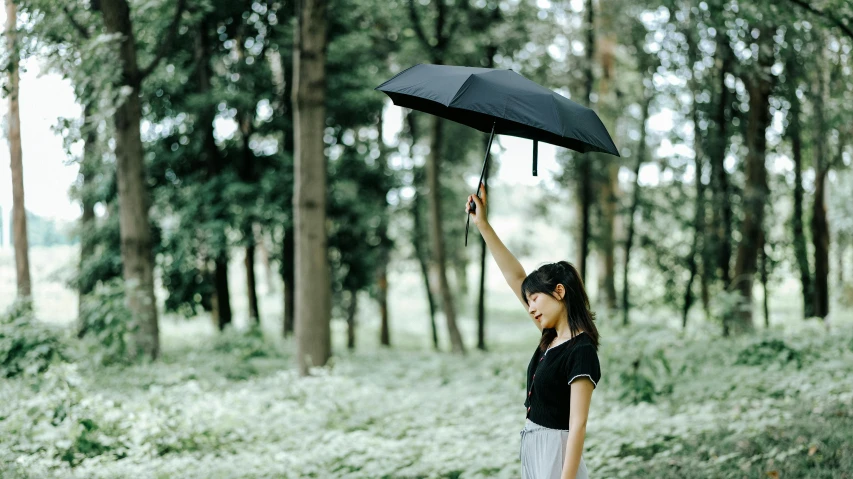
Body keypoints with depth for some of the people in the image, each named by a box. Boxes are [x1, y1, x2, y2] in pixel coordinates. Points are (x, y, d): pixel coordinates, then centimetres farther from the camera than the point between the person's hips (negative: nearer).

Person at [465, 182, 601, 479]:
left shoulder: (581, 352, -17)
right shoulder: (553, 337, 6)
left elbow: (577, 425, -21)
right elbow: (515, 276, 11)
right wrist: (483, 225, 11)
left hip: (555, 452, -9)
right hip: (533, 447, 9)